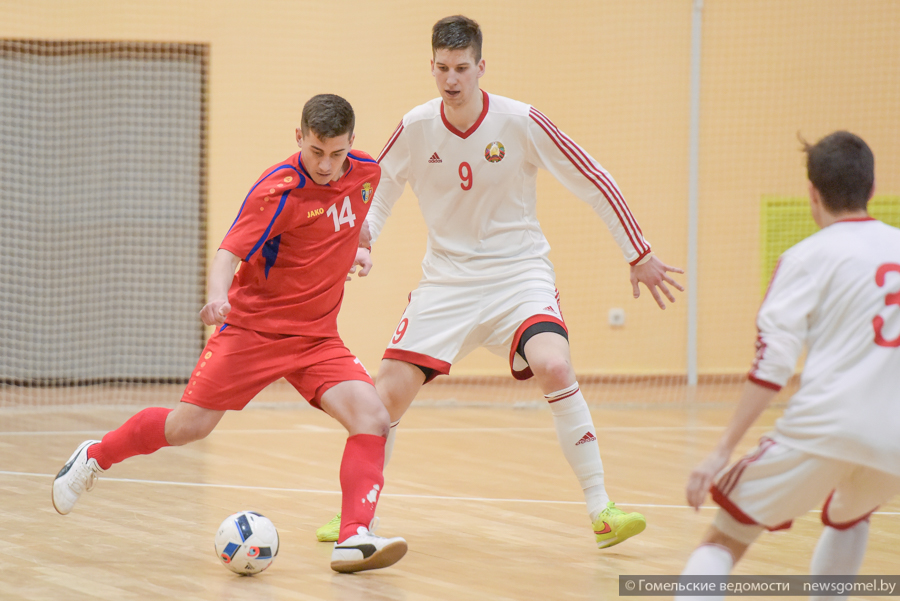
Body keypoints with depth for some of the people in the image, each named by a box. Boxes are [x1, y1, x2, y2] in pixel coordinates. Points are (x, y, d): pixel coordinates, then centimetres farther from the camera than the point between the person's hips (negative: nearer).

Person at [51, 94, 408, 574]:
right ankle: (94, 457, 24)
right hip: (252, 326, -5)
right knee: (188, 426, -3)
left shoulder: (366, 173, 0)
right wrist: (218, 296, -45)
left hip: (317, 336, 5)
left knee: (373, 418, -17)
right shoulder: (278, 189, -20)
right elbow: (229, 252, -28)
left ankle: (354, 539, -20)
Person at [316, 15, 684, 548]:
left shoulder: (521, 122, -13)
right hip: (447, 279, 3)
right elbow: (381, 186, 14)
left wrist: (639, 254, -2)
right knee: (390, 391, -7)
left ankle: (601, 510, -19)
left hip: (518, 272, -3)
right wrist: (363, 236, -6)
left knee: (554, 366, -29)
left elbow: (593, 181, -5)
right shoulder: (416, 128, -5)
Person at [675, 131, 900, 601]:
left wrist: (722, 451, -8)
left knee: (724, 540, -2)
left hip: (821, 427, -5)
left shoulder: (808, 258, 1)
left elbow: (770, 367, -8)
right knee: (846, 518, 36)